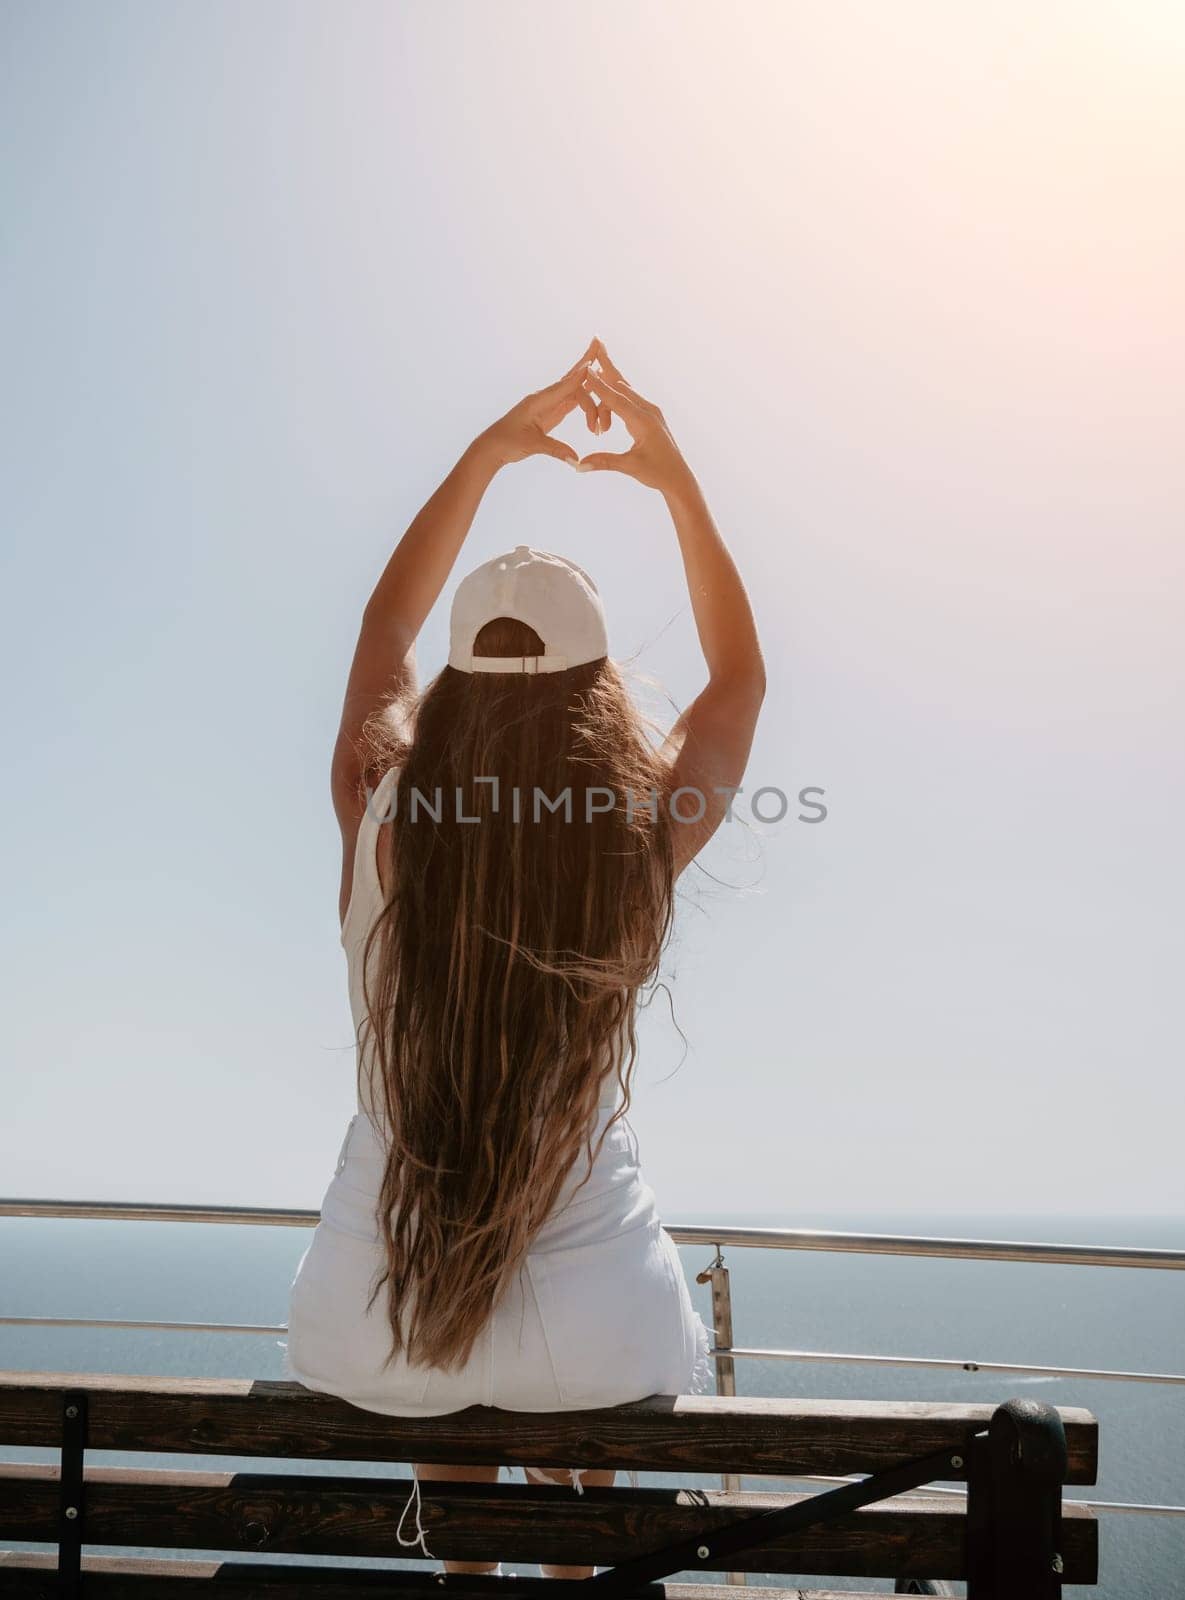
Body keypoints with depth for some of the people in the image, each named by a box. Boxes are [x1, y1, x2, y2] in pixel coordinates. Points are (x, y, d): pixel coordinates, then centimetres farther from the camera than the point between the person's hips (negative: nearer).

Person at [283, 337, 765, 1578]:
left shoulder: (379, 819, -14)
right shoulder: (643, 840, -16)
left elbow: (384, 628, 7)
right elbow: (740, 672, 5)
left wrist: (487, 454, 9)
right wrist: (674, 478, 7)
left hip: (375, 1336, 1)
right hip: (593, 1340, -1)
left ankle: (461, 1557, 56)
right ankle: (568, 1559, 55)